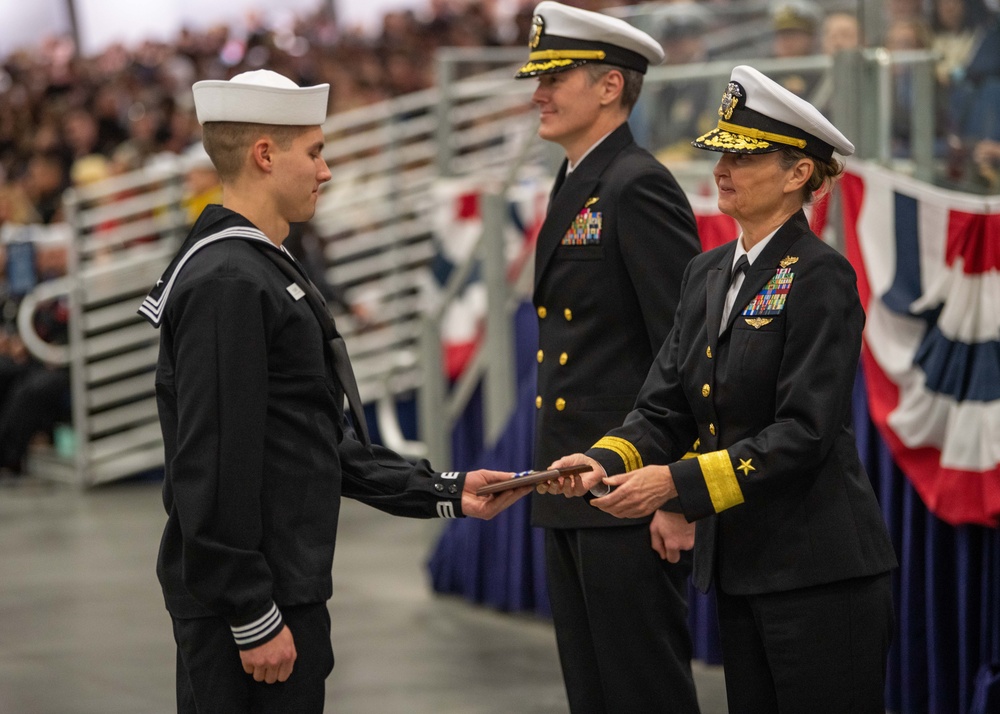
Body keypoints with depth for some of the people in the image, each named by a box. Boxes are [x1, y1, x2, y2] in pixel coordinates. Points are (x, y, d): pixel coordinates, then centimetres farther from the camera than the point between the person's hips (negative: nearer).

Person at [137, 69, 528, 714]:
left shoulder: (260, 271, 17)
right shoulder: (227, 284, -17)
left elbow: (322, 442, 19)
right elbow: (214, 463, -22)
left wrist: (446, 493, 15)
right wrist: (254, 620, -21)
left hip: (284, 583, 10)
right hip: (244, 604, -10)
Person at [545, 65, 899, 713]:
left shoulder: (821, 277, -12)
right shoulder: (709, 274, 13)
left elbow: (803, 434, -19)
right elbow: (665, 410, 10)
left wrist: (677, 484, -21)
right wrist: (603, 463, -10)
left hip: (818, 571, -8)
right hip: (737, 563, 8)